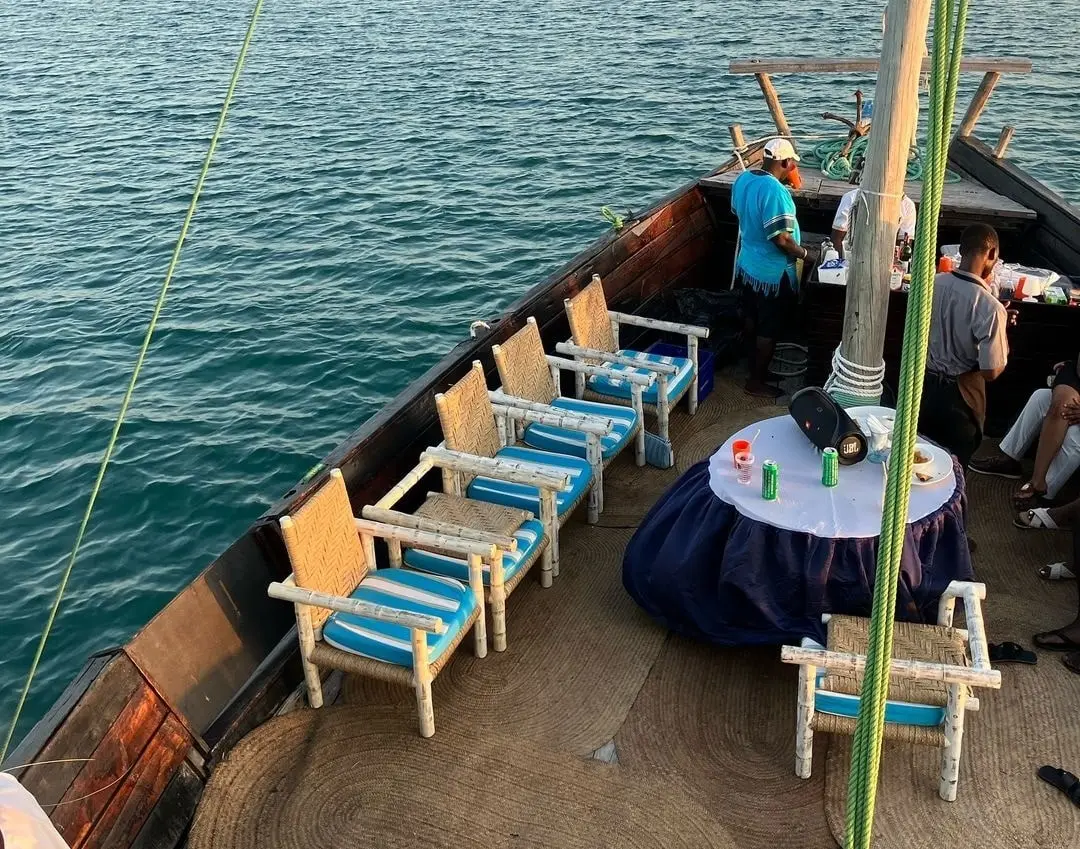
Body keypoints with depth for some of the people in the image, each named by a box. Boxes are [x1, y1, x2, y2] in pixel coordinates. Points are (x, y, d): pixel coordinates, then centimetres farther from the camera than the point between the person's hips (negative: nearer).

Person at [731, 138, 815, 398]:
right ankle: (756, 381, 18)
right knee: (769, 329, 7)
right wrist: (804, 253, -11)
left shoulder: (743, 179, -2)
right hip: (772, 272, -8)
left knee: (752, 319, 23)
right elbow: (782, 239, -26)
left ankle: (753, 365, 40)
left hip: (747, 263, 9)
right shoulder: (775, 191, -27)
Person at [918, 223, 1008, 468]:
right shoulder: (990, 307, -25)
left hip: (925, 384, 5)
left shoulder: (931, 283, -9)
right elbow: (991, 371, -20)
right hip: (959, 394, -5)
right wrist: (1003, 343, -1)